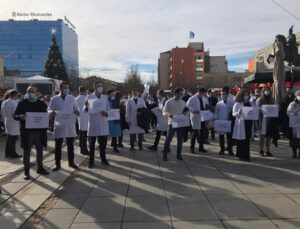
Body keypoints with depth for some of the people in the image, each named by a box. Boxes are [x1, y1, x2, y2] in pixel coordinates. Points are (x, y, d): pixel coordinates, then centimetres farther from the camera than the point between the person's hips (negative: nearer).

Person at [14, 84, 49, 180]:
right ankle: (26, 171, 14)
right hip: (27, 131, -2)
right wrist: (20, 117, -22)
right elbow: (15, 116, 0)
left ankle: (40, 168, 26)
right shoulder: (22, 103, -1)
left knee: (40, 150, 12)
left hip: (39, 131, 2)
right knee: (27, 151, 4)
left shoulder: (41, 104, 4)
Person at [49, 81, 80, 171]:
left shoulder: (72, 98, 4)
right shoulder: (54, 99, 0)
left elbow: (77, 110, 6)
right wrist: (52, 112, -22)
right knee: (58, 146, 5)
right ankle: (58, 164, 17)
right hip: (59, 125, -1)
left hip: (70, 125, 1)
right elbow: (49, 110, 1)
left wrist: (77, 112, -18)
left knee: (70, 145, 10)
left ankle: (71, 162, 24)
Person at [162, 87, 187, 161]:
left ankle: (179, 154, 20)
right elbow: (164, 112, -4)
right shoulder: (169, 102, -4)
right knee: (168, 139, -3)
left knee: (180, 139, 8)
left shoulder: (183, 102, 9)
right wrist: (168, 114, -26)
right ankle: (165, 154, 8)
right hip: (172, 123, -4)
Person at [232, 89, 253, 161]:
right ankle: (241, 155, 7)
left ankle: (246, 155, 16)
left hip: (248, 123, 5)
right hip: (241, 124, -5)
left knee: (247, 139, 7)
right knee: (241, 139, -2)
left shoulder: (250, 104, 15)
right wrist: (239, 112, -21)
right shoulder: (237, 104, -1)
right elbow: (233, 114, -4)